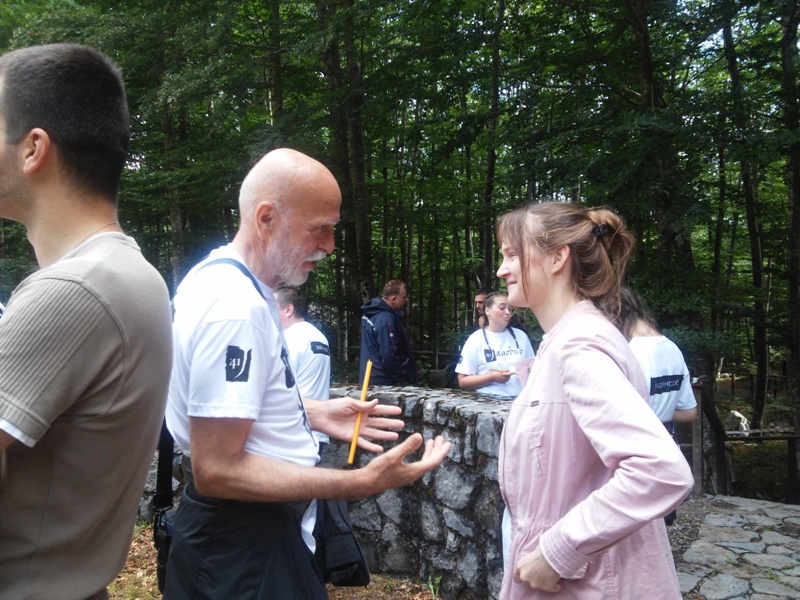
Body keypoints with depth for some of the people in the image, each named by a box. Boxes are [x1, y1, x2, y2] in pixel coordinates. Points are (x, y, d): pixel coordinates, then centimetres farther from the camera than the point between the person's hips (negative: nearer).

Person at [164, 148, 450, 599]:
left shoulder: (220, 274, 4)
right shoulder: (237, 307, -28)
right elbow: (217, 470, -28)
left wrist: (313, 413, 8)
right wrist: (361, 483, -30)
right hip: (246, 547, -10)